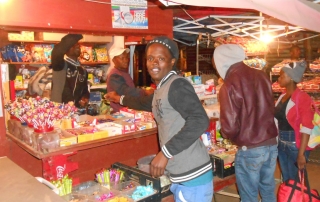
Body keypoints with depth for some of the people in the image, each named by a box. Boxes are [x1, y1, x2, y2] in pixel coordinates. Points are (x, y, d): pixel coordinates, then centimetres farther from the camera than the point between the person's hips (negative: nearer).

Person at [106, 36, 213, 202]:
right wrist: (120, 99, 49)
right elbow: (148, 103, 36)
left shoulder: (177, 85, -14)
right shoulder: (161, 88, 14)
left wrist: (165, 152, -23)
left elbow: (200, 121, -26)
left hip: (193, 176, -8)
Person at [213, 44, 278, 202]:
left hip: (249, 150, -6)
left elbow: (230, 127, -19)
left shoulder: (229, 85, -17)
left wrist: (224, 133, 3)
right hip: (272, 145, 6)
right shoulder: (261, 76, 2)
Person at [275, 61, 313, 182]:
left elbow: (306, 128, -17)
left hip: (296, 145, -7)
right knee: (286, 180, 17)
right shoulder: (282, 97, 8)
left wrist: (301, 154, -19)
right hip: (282, 144, 7)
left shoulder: (302, 98, -14)